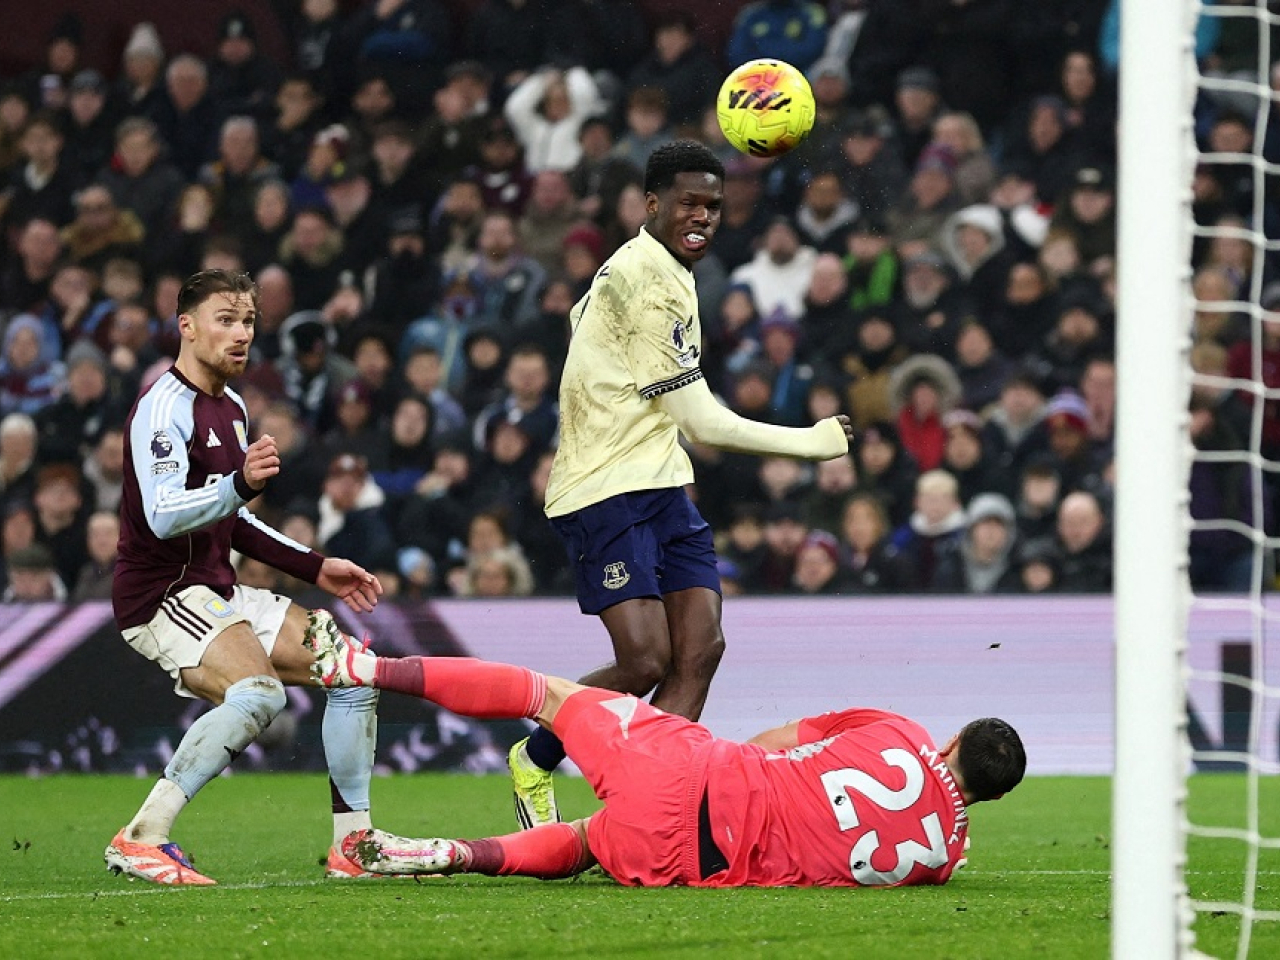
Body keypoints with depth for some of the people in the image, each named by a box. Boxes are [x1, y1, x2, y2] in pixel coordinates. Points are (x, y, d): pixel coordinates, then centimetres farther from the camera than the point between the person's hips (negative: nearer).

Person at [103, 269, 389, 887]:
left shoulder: (231, 410, 17)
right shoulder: (163, 408, -14)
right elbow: (163, 516, -27)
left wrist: (316, 568, 22)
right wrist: (240, 484, -41)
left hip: (219, 593, 10)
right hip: (162, 597, -10)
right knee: (258, 692, -33)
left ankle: (352, 843, 11)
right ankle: (140, 839, -30)